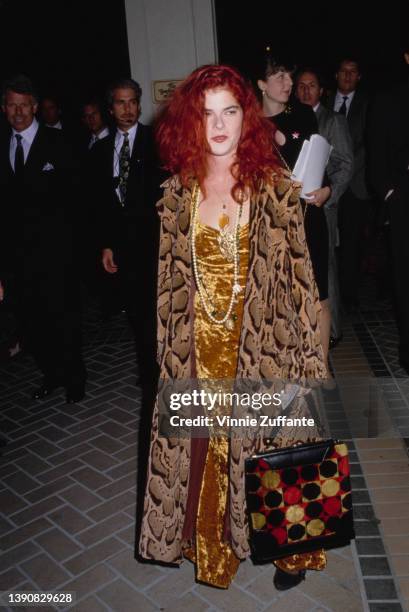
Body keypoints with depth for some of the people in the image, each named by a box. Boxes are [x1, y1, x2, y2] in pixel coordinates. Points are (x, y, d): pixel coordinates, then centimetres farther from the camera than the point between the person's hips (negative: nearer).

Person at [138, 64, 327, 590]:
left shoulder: (276, 189, -4)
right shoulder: (176, 195, 2)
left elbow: (299, 277, -4)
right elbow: (169, 282, 6)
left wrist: (307, 357, -6)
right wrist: (170, 351, 5)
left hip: (261, 348, -2)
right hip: (200, 350, 2)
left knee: (268, 447, 10)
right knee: (204, 448, 13)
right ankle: (212, 545, 38)